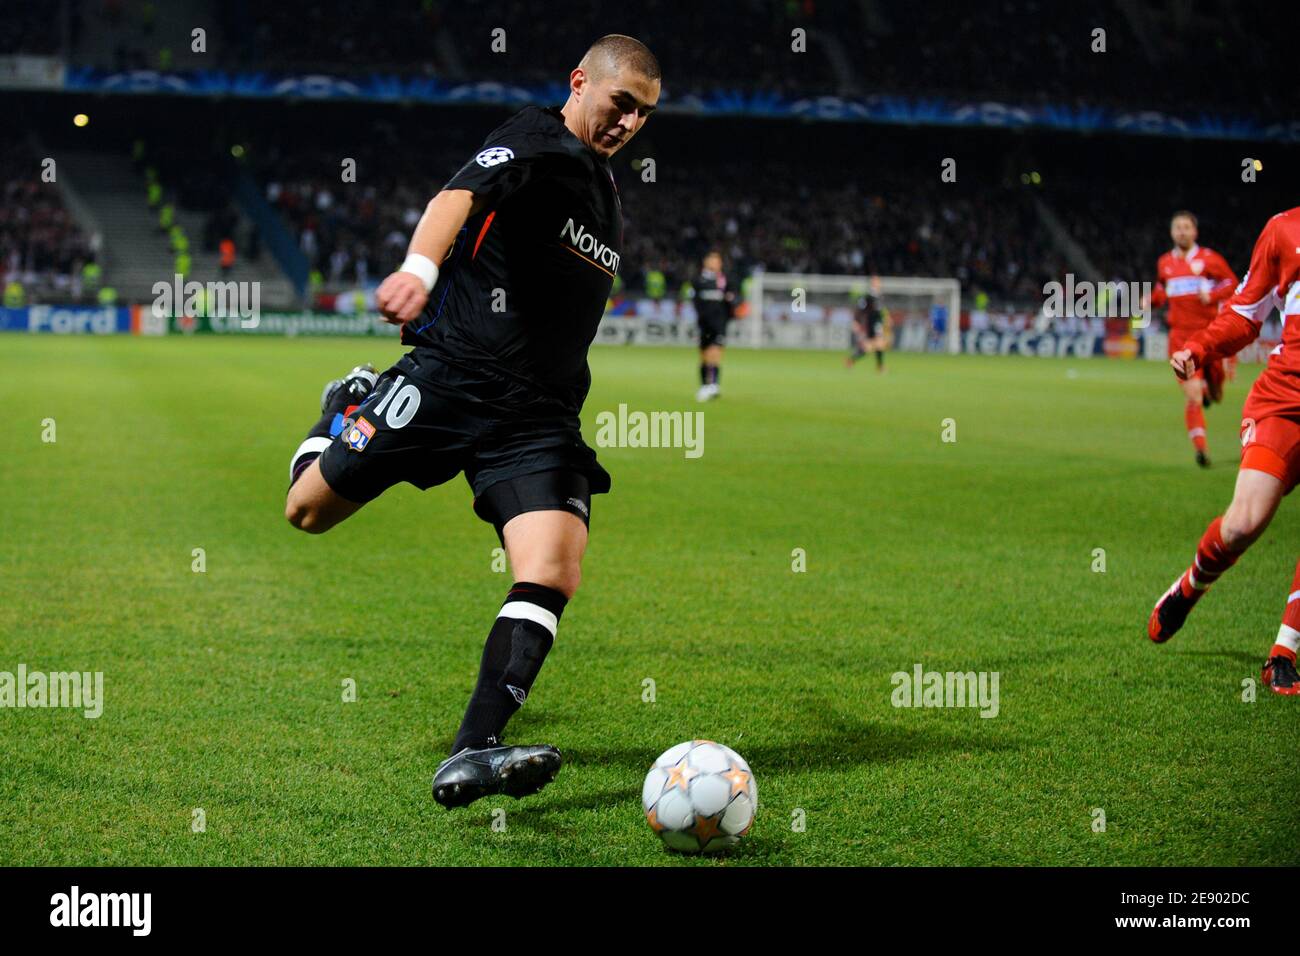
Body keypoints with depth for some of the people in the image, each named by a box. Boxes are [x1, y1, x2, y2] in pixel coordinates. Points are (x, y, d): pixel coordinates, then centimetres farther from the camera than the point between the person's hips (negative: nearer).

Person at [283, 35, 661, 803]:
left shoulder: (610, 198, 21)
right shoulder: (534, 141, -4)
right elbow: (462, 196, -27)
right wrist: (419, 268, -46)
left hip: (540, 418, 6)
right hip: (448, 377, -5)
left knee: (554, 575, -17)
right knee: (308, 510, 4)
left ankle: (472, 755, -23)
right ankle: (348, 405, 38)